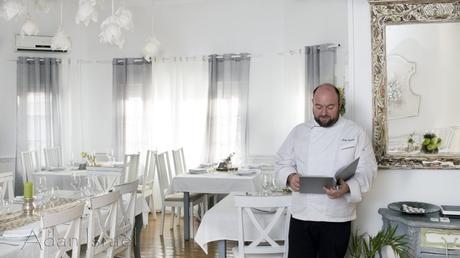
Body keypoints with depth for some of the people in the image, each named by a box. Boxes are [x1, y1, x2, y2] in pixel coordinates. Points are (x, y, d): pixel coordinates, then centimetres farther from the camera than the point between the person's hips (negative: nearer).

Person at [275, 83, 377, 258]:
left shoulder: (355, 132, 0)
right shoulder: (299, 132, 8)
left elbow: (366, 170, -6)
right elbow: (283, 163, 9)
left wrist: (347, 188, -25)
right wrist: (290, 176, -13)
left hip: (337, 217, -1)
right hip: (301, 215, 2)